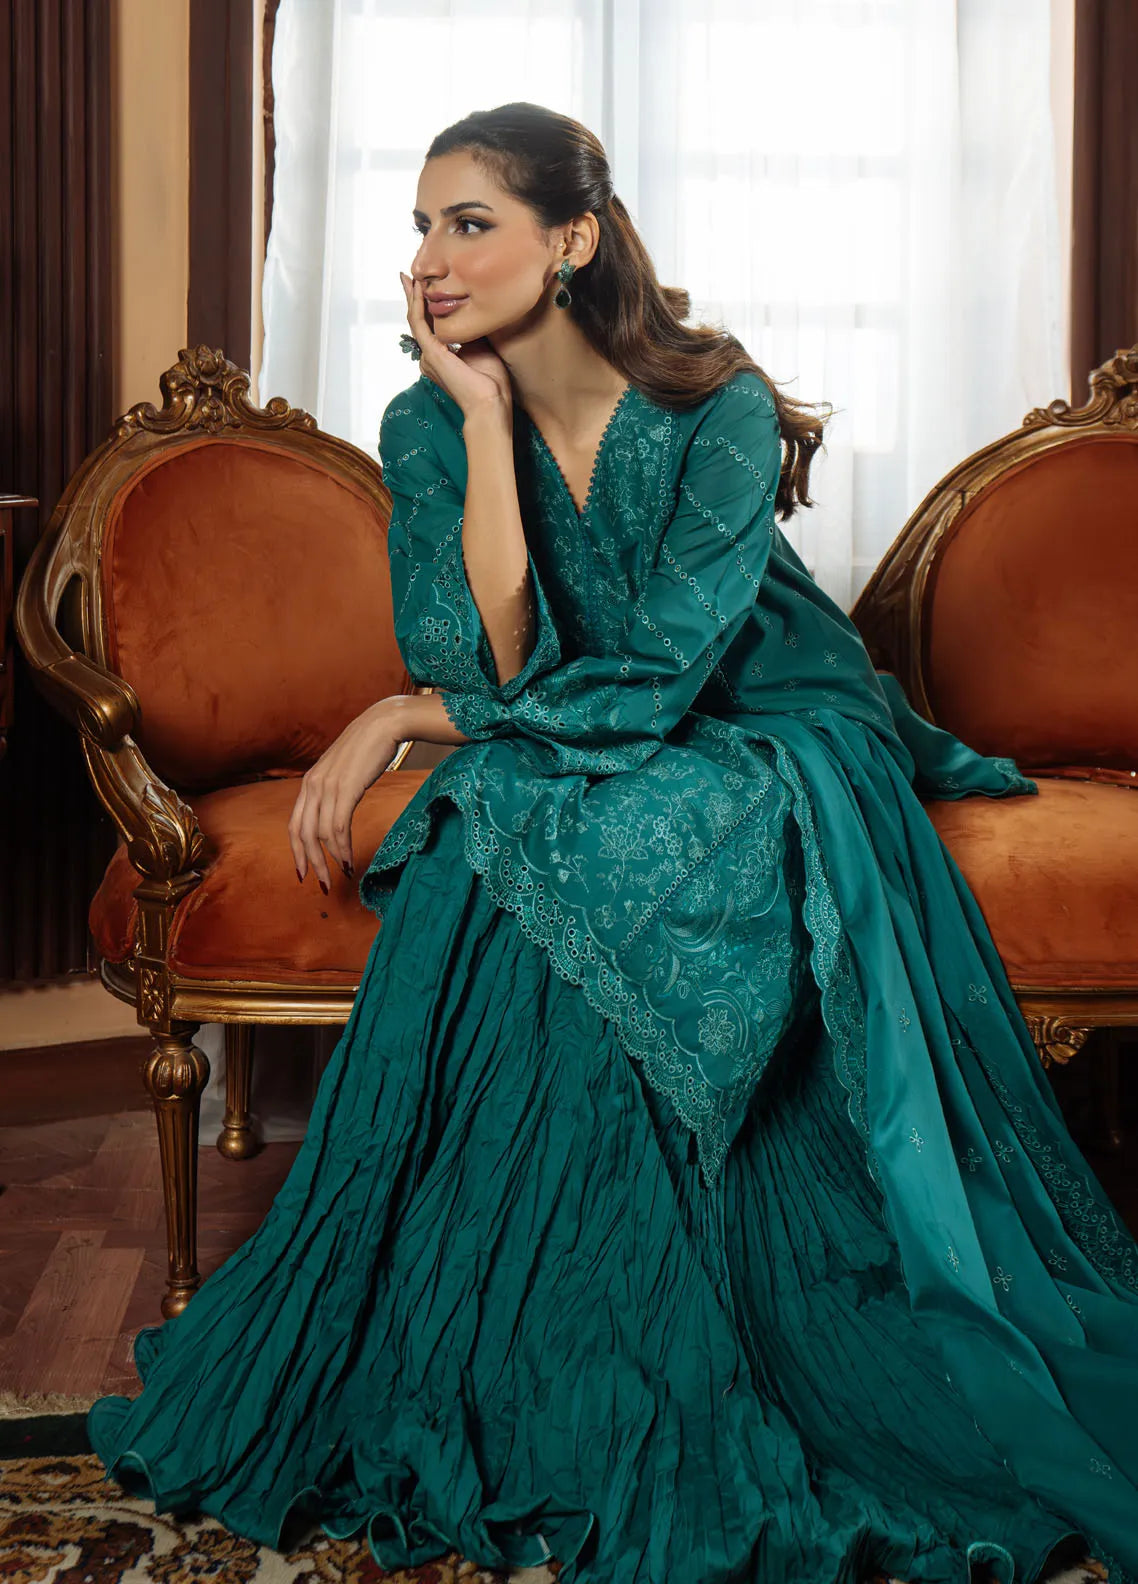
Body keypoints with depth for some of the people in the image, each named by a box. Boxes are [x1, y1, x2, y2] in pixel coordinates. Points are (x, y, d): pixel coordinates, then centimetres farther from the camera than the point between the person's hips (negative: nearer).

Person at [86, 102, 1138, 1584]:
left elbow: (653, 678, -23)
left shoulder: (718, 405, -17)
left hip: (769, 752, -3)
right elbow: (494, 664, -18)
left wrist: (401, 718, -19)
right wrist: (487, 421, -22)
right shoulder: (426, 426, -5)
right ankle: (500, 1392, -11)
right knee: (474, 891, -29)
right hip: (568, 779, 4)